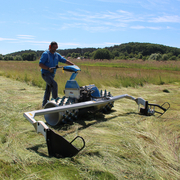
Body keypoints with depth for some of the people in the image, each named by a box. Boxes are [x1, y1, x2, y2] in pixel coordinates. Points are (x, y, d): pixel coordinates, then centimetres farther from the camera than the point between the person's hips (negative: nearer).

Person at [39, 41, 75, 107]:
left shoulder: (57, 55, 10)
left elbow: (65, 61, 5)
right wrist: (48, 68, -28)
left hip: (52, 74, 7)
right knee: (54, 84, -24)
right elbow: (40, 64, -14)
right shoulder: (45, 54, -8)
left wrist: (74, 65, -8)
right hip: (46, 74, -7)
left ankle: (44, 104, 24)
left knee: (48, 90, 12)